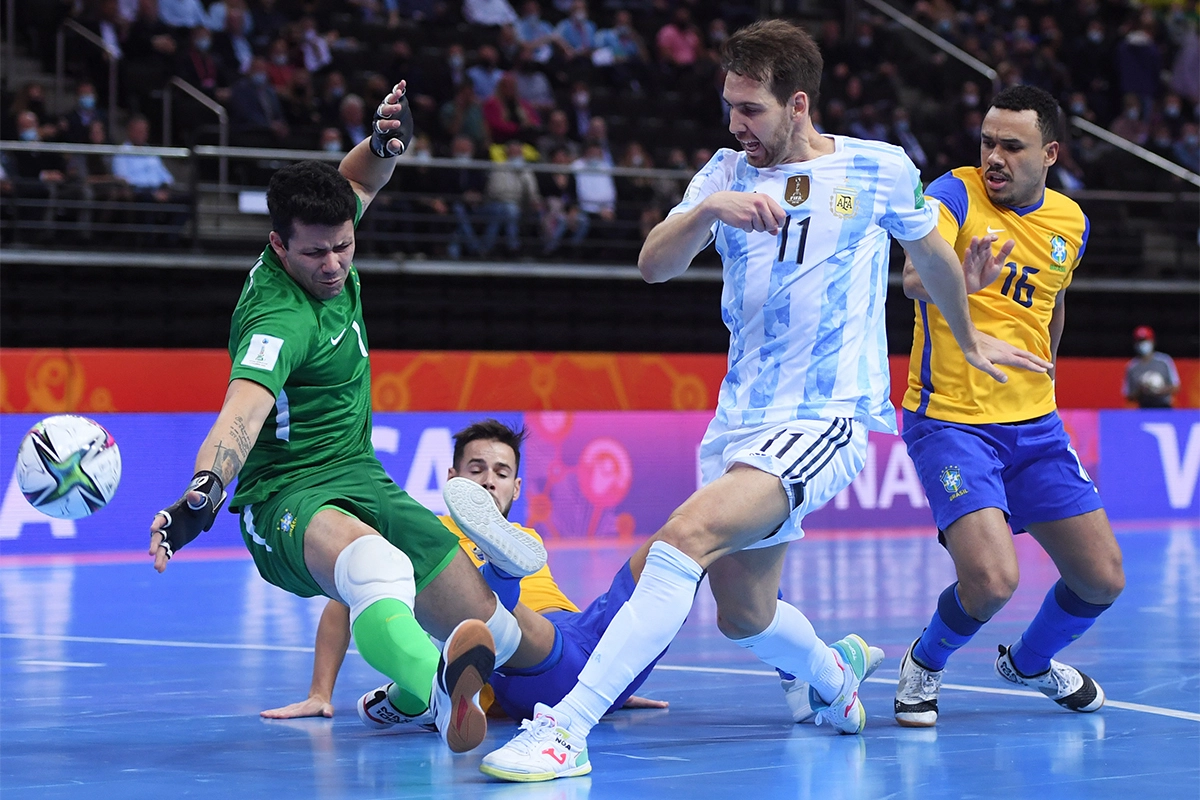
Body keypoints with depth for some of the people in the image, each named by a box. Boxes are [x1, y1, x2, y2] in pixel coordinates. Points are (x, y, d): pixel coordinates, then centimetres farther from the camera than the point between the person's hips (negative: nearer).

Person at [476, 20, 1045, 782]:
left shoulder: (881, 169, 1)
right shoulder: (727, 174, 7)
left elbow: (933, 253, 20)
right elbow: (654, 266, -6)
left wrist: (968, 338, 34)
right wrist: (706, 210, -25)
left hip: (825, 419, -5)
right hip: (739, 422, 5)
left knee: (686, 533, -27)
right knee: (746, 618, 10)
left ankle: (565, 732, -32)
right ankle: (834, 674, 45)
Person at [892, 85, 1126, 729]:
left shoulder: (1071, 222, 6)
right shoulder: (954, 194, -11)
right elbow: (916, 277, -30)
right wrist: (954, 281, -52)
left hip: (1035, 427, 6)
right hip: (951, 424, -6)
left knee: (1102, 580, 6)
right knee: (990, 580, -23)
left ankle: (1030, 662, 38)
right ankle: (925, 665, 10)